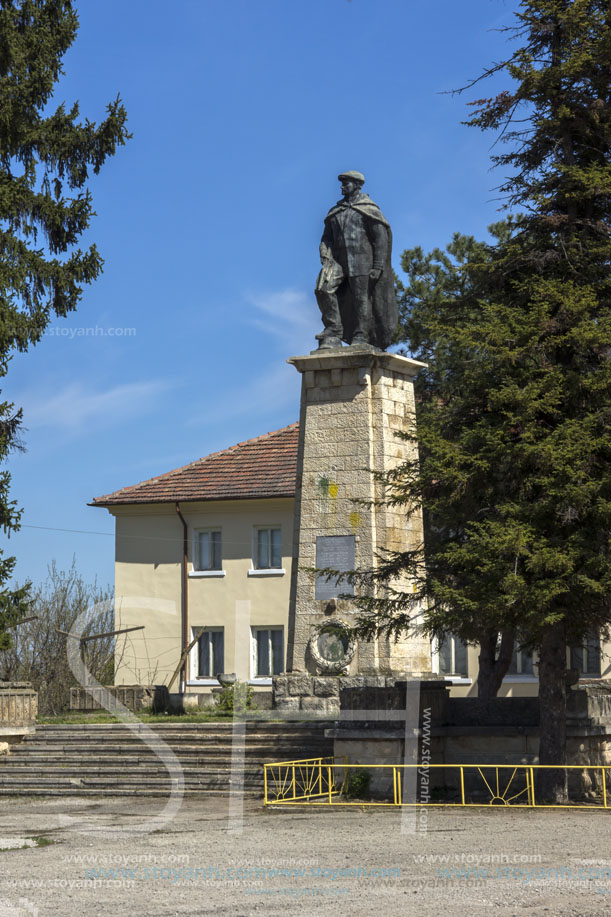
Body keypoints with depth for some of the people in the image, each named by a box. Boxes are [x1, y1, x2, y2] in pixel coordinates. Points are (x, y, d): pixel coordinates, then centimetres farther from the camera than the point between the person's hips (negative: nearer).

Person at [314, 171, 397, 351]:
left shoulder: (368, 209, 4)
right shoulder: (335, 212, 21)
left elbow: (381, 237, -2)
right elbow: (327, 238, 18)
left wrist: (378, 266, -10)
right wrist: (325, 256, -2)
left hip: (361, 259, -4)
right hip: (339, 260, 4)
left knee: (361, 298, -7)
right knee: (323, 288, -16)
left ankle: (361, 338, -3)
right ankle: (333, 334, -15)